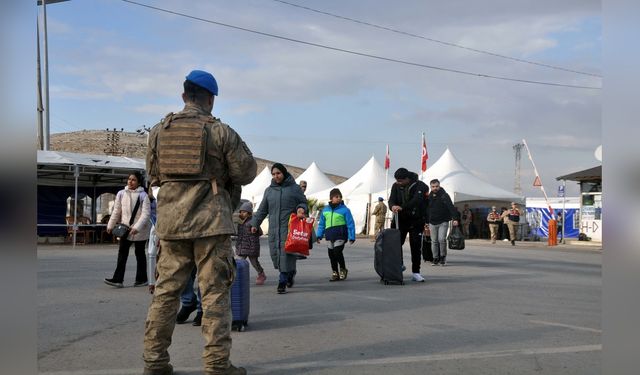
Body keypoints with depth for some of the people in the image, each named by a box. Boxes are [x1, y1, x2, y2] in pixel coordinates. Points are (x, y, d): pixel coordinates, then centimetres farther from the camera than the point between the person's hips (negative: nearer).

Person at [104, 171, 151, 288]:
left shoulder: (143, 195, -11)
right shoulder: (121, 194, 2)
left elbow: (146, 214, -17)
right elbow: (116, 211, 10)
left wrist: (136, 227, -25)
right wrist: (111, 225, 10)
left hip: (139, 230, -4)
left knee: (140, 253, 9)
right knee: (122, 253, 0)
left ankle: (142, 279, 19)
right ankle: (118, 279, -1)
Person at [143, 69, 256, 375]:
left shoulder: (159, 131, 7)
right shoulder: (221, 131, -5)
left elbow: (153, 174, 15)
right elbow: (247, 172, 0)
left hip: (170, 221, 4)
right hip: (211, 221, -4)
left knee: (166, 290, 11)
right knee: (215, 292, 1)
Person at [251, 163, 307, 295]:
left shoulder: (295, 188, 6)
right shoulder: (269, 190, 16)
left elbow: (303, 203, 10)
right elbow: (262, 209, 17)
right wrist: (255, 223, 10)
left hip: (289, 227, -4)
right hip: (274, 228, 4)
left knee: (287, 253, -10)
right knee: (275, 253, 2)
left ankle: (282, 282, -4)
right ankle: (290, 274, 25)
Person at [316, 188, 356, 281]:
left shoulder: (344, 209, -3)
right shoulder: (325, 209, 10)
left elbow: (350, 224, -4)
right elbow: (321, 223, 17)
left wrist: (352, 237, -8)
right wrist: (319, 235, 12)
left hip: (340, 235, -5)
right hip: (329, 235, 5)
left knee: (337, 252, -16)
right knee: (331, 254, 8)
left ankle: (343, 269, 9)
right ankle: (335, 273, 22)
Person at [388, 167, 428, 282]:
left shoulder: (419, 185, -13)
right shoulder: (396, 186, 2)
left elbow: (416, 200, -27)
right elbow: (391, 199, -8)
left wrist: (402, 207, -38)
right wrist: (393, 206, -32)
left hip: (416, 221, -3)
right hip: (400, 220, 3)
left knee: (416, 247, -1)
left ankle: (415, 272, 7)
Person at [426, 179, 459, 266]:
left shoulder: (444, 196, -8)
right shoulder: (429, 197, 7)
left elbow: (451, 207, -18)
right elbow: (427, 210, 14)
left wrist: (455, 218, -30)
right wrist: (426, 222, 14)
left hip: (443, 222, -4)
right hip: (432, 223, 4)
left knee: (441, 239, -14)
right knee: (434, 241, 5)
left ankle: (443, 257, 5)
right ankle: (435, 258, 13)